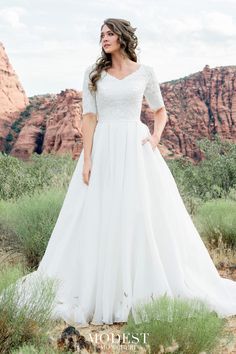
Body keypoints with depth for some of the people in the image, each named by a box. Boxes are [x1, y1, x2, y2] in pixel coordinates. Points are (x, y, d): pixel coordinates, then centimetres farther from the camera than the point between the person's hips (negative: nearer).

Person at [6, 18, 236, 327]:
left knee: (147, 218, -1)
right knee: (98, 220, 1)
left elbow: (161, 111, 17)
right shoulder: (93, 73, 6)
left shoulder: (145, 72, 6)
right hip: (103, 150, 0)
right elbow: (89, 118, 1)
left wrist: (156, 138, -2)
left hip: (136, 150, 0)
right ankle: (96, 296, 12)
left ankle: (150, 293, 11)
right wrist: (86, 160, -8)